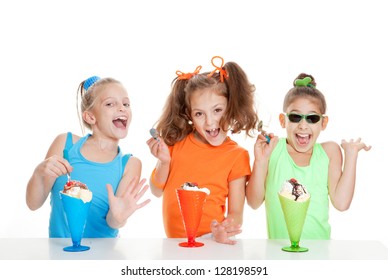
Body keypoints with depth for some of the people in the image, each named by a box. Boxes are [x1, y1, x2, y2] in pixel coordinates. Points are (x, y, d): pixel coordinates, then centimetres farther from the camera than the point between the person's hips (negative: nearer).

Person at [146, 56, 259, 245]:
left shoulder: (237, 155, -3)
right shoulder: (176, 141, 4)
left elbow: (235, 213, -3)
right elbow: (157, 191, 10)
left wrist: (223, 231, -23)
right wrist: (164, 162, -7)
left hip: (210, 240, -3)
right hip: (172, 241, 4)